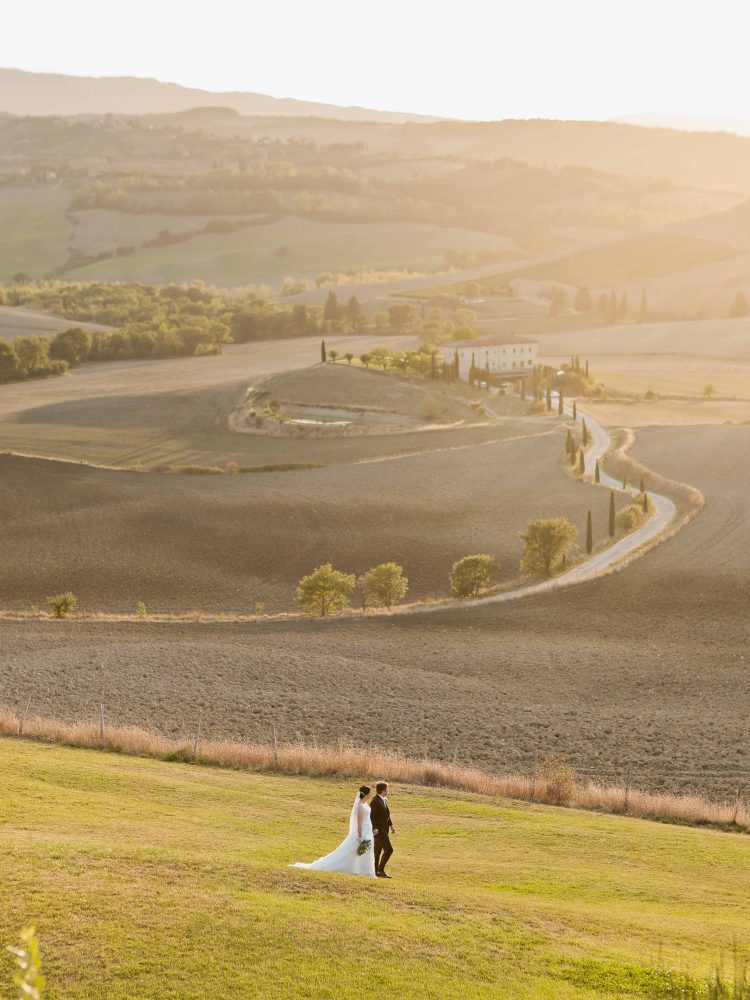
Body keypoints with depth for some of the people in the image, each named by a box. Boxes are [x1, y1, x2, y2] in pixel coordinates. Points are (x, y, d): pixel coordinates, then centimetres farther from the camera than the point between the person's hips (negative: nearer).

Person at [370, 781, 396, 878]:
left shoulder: (385, 800, 12)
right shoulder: (375, 801, -17)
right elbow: (372, 816, -20)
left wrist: (391, 825, 14)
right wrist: (375, 829, -27)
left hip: (384, 830, 10)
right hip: (379, 830, -10)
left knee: (378, 851, 13)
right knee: (388, 849, -13)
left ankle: (375, 871, 19)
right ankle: (381, 869, -6)